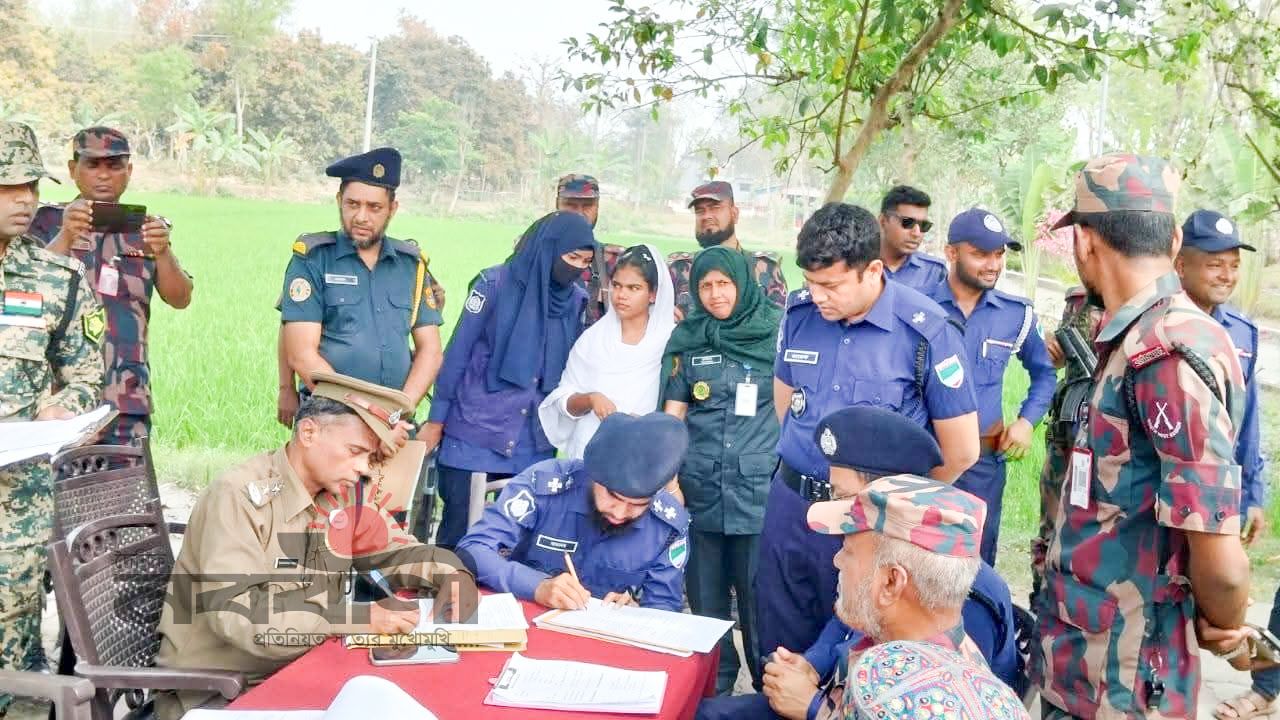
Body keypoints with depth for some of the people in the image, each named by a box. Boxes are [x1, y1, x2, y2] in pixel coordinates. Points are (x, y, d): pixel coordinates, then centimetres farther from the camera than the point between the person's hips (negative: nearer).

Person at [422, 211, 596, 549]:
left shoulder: (578, 300, 3)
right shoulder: (496, 283, -7)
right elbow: (457, 354, -3)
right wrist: (436, 420, -2)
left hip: (534, 443, 3)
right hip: (473, 432, -3)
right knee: (459, 531, 3)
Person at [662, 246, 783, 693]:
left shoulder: (776, 332, 0)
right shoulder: (687, 339, 7)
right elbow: (672, 416, 10)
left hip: (760, 492, -2)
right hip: (700, 492, 3)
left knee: (759, 600, 2)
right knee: (705, 598, 12)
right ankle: (713, 685, 28)